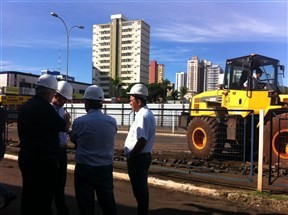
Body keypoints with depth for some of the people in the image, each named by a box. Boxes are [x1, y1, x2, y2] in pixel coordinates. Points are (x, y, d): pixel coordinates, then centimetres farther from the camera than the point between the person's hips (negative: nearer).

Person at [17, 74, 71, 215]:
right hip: (43, 159, -9)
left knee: (28, 195, 19)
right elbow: (64, 127, -7)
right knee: (44, 198, 2)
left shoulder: (24, 107, 9)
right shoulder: (45, 107, -18)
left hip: (25, 156, 9)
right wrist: (67, 119, 14)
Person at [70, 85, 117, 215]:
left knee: (85, 204, 10)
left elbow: (73, 140, 6)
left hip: (84, 169, -2)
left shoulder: (79, 122, -13)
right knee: (108, 202, 15)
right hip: (106, 168, 3)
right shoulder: (112, 122, -5)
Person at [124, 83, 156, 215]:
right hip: (142, 156, 10)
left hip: (138, 158, -10)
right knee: (141, 189, 19)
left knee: (139, 190, 2)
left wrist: (131, 156, -16)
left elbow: (141, 141, -27)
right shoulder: (146, 113, 12)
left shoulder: (143, 115, -20)